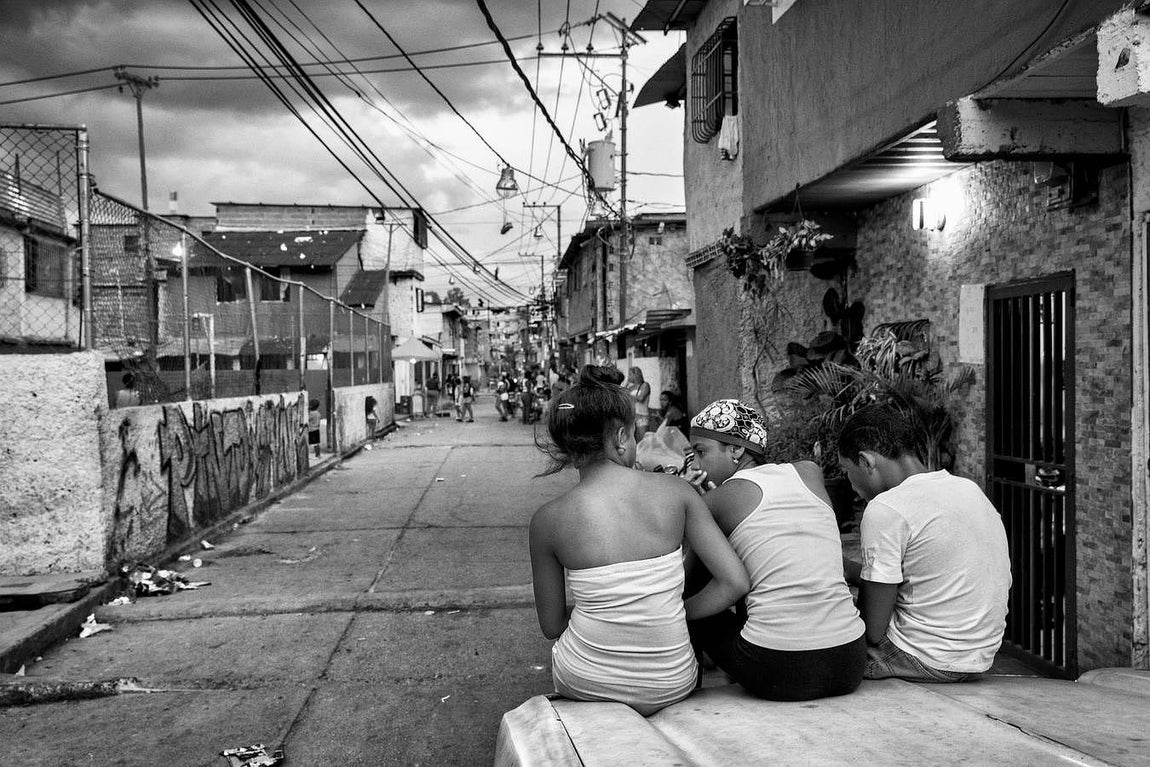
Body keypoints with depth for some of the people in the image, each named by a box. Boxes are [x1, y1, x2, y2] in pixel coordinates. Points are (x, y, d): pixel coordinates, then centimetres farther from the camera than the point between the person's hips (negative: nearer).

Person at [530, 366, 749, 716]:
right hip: (671, 687, 1)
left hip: (585, 684, 0)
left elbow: (552, 626, -1)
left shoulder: (548, 519, -10)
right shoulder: (676, 491, -9)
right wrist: (682, 611, 6)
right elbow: (735, 582, -9)